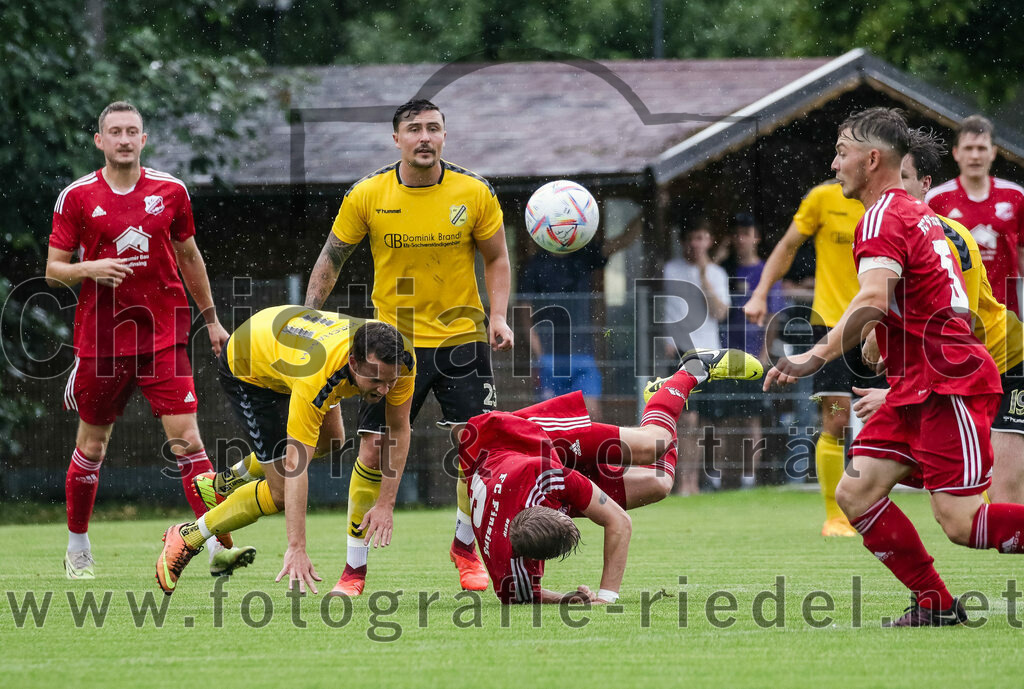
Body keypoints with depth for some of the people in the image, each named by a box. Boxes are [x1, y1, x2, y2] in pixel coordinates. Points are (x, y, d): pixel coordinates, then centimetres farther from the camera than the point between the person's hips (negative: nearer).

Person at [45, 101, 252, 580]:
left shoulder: (170, 191, 4)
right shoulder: (76, 197, -1)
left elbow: (189, 256, 17)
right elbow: (53, 270, 2)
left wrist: (211, 318, 19)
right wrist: (89, 269, -18)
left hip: (163, 337, 0)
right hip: (101, 338, 0)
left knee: (186, 439, -12)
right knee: (92, 446, 10)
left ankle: (218, 546, -16)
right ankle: (78, 549, 28)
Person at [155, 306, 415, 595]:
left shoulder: (401, 359, -30)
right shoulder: (315, 376, -46)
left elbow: (398, 429, -15)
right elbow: (295, 466, -45)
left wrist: (386, 504, -21)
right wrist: (296, 549, -49)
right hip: (246, 370, -7)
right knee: (282, 492, -10)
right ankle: (187, 537, 8)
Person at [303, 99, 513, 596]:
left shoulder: (474, 193, -5)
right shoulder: (367, 196, -6)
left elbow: (496, 258, 7)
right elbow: (331, 259, 6)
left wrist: (498, 316, -7)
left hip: (460, 335, 0)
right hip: (392, 340, 0)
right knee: (373, 450, -5)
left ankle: (465, 546, 18)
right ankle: (354, 568, 7)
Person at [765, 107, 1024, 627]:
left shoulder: (883, 218, -14)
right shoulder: (917, 213, 17)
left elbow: (874, 299, -32)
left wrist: (816, 358, -40)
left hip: (948, 386, -10)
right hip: (916, 388, 10)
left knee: (959, 522, -14)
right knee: (856, 493, 2)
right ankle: (935, 605, 5)